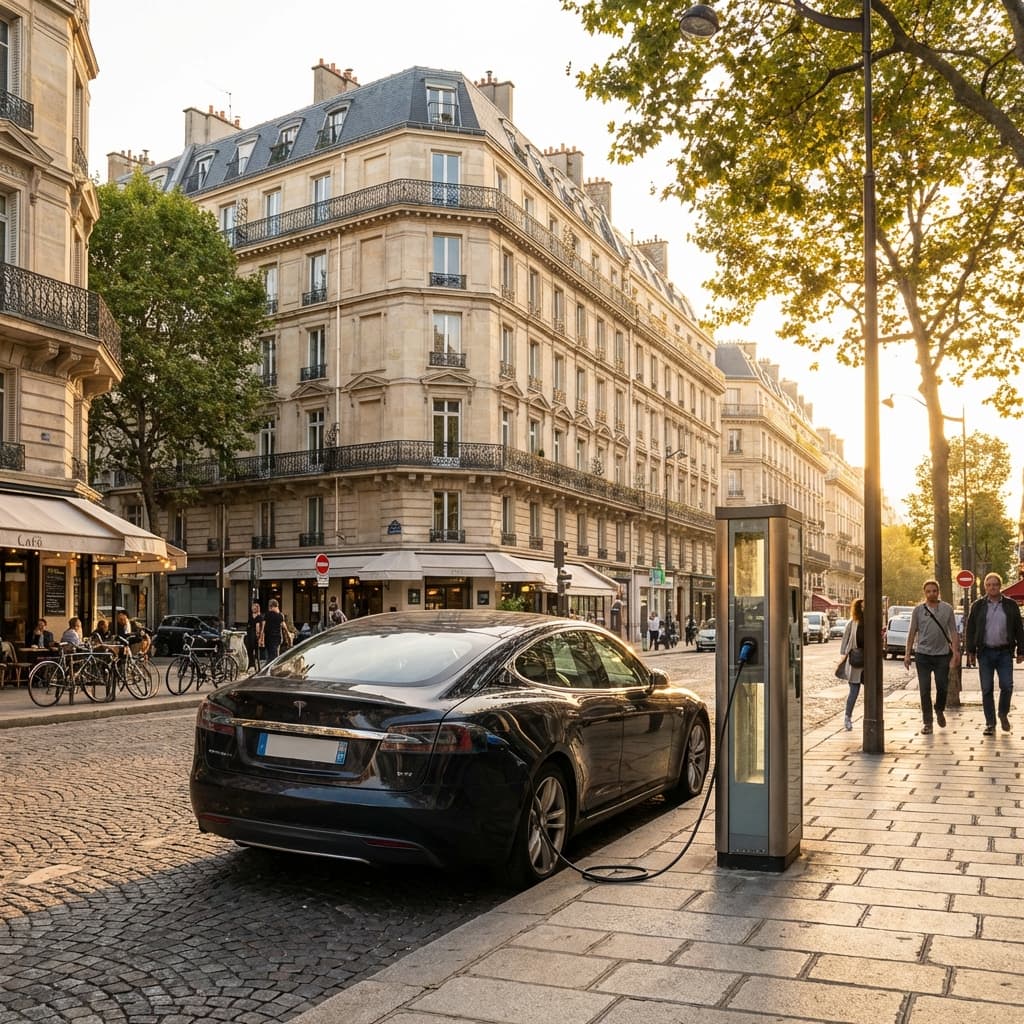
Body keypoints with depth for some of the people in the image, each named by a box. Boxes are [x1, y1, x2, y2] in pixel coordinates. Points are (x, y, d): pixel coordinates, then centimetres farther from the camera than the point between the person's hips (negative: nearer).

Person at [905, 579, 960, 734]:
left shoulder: (947, 609, 4)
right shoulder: (918, 610, 3)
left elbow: (953, 632, 4)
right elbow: (912, 632, 5)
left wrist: (955, 651, -6)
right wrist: (907, 653, 3)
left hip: (942, 654, 0)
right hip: (923, 654, 0)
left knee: (942, 687, 4)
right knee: (925, 690, 1)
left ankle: (939, 711, 34)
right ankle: (927, 722, 9)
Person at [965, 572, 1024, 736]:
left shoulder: (1011, 605, 5)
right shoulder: (978, 606, 5)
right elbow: (970, 630, 5)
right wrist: (971, 652, 0)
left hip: (1004, 652, 0)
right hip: (985, 653, 0)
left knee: (1007, 686, -6)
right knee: (987, 689, 1)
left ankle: (1003, 714, 21)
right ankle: (990, 724, 9)